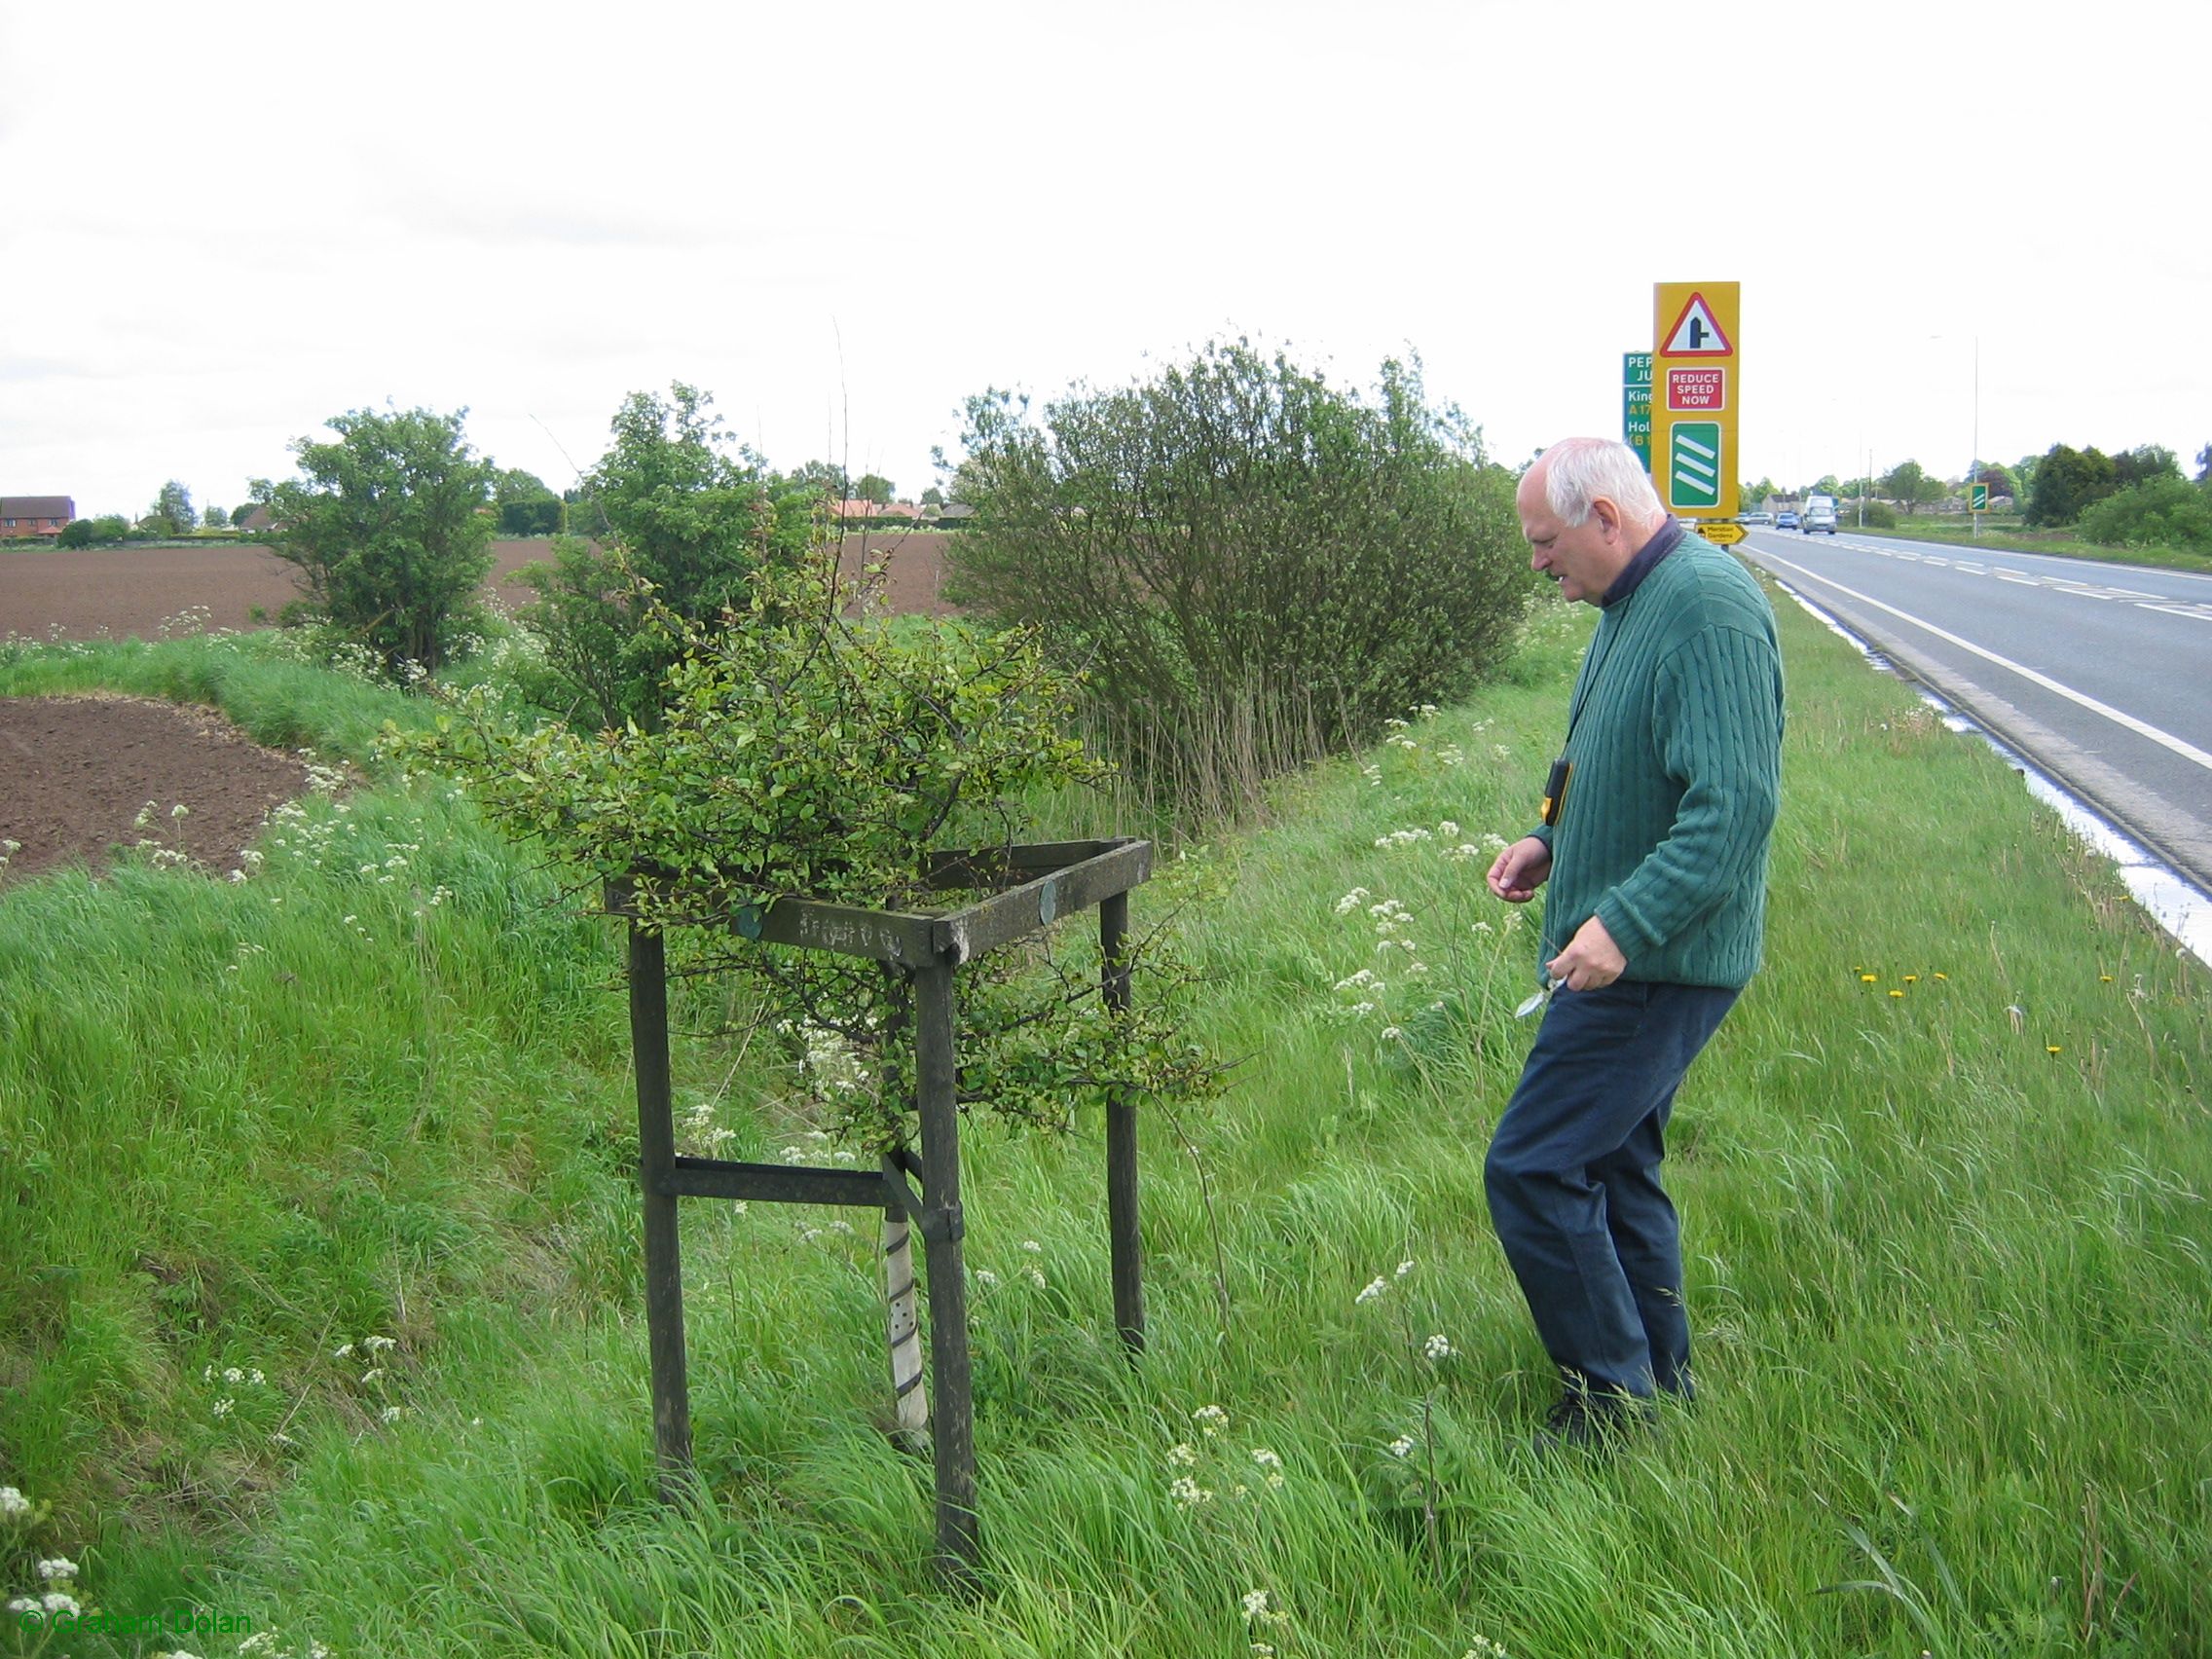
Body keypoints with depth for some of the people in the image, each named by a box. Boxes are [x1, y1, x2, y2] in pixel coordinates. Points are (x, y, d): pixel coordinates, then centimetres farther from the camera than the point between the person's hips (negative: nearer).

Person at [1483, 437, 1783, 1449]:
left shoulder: (1709, 609, -21)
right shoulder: (1633, 605, 12)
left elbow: (1735, 804, -28)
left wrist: (1626, 921, -32)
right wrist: (1553, 841, 10)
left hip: (1655, 966, -11)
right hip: (1628, 954, 11)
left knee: (1532, 1170, -8)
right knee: (1614, 1166, 18)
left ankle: (1612, 1403, 4)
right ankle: (1660, 1382, 31)